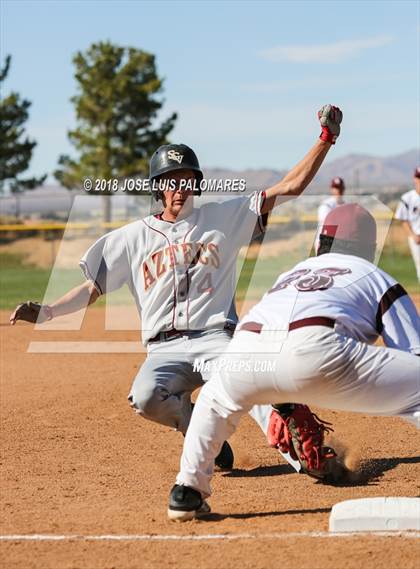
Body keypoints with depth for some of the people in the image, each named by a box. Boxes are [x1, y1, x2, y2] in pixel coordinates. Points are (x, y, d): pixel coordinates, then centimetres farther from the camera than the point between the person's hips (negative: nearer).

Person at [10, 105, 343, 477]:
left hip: (216, 338, -1)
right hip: (165, 349, 2)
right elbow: (93, 288, 13)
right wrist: (47, 312, -3)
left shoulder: (223, 218, 10)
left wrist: (325, 140, -2)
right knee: (146, 397, -30)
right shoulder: (133, 236, 13)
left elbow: (290, 188, 7)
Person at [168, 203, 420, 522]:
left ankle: (187, 493, 32)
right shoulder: (377, 278, 28)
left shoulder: (292, 273, 41)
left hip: (244, 353, 5)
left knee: (216, 398, 39)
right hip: (314, 351, -5)